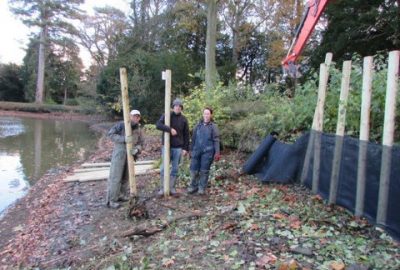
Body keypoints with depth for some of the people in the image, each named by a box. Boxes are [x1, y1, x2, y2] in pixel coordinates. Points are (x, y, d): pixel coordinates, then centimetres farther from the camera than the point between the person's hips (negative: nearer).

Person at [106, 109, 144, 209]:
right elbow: (110, 134, -14)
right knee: (115, 177, -5)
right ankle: (110, 200, 3)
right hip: (119, 154, -6)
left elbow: (140, 144, 6)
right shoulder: (121, 125, -9)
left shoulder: (139, 130, 8)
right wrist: (124, 139, -26)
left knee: (124, 177, 14)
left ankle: (117, 195, 29)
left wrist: (137, 149, -18)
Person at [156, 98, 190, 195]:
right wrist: (170, 129, -26)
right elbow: (158, 125, -16)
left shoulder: (184, 119, 6)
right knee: (164, 168, 1)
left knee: (175, 169, 7)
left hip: (178, 148, 2)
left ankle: (172, 187, 18)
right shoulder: (166, 116, 0)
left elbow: (186, 135, 6)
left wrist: (186, 148, 0)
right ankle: (162, 188, 11)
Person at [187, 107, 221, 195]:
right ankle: (193, 186, 21)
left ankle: (202, 188, 17)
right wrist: (191, 150, 15)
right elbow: (193, 139, 16)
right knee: (194, 170, 4)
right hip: (196, 151, 3)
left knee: (204, 171, 4)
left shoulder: (213, 126, 1)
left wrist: (217, 152, -11)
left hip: (207, 152, -3)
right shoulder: (198, 125, 11)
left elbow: (216, 140, -4)